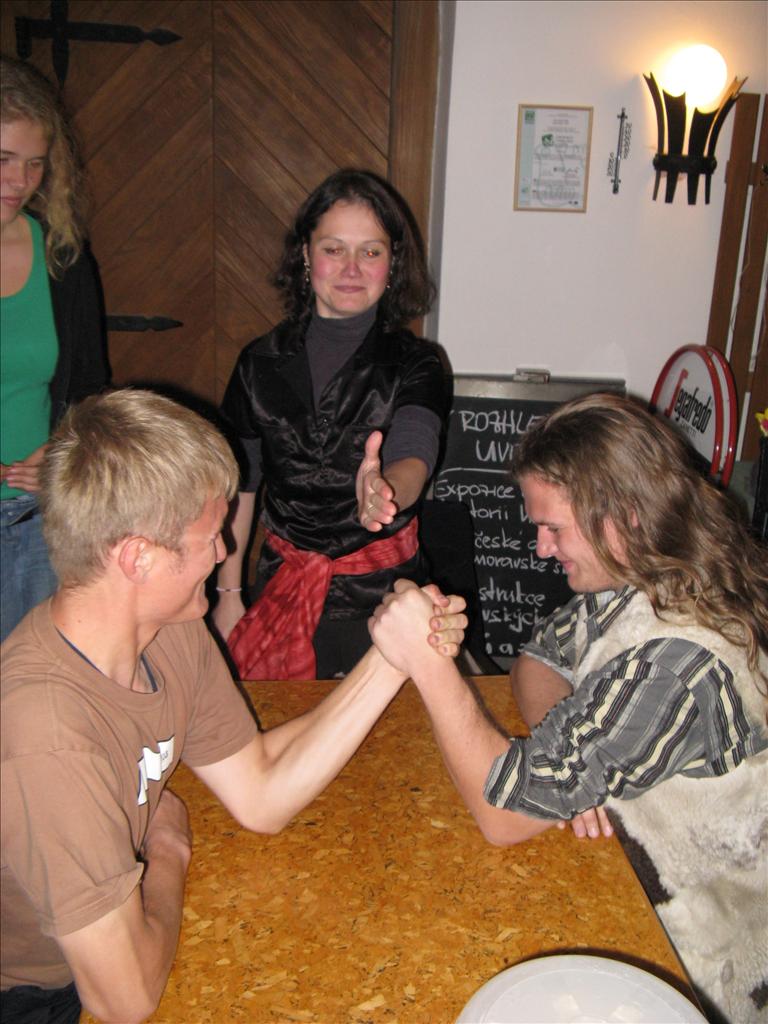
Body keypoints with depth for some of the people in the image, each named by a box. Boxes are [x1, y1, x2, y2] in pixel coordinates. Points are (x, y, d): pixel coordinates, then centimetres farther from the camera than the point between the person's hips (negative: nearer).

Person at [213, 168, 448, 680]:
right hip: (282, 587, 2)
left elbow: (414, 458, -27)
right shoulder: (261, 362, -1)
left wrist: (383, 490, -50)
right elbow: (238, 485, 7)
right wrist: (229, 592, 7)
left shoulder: (414, 364, -8)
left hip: (382, 594, -2)